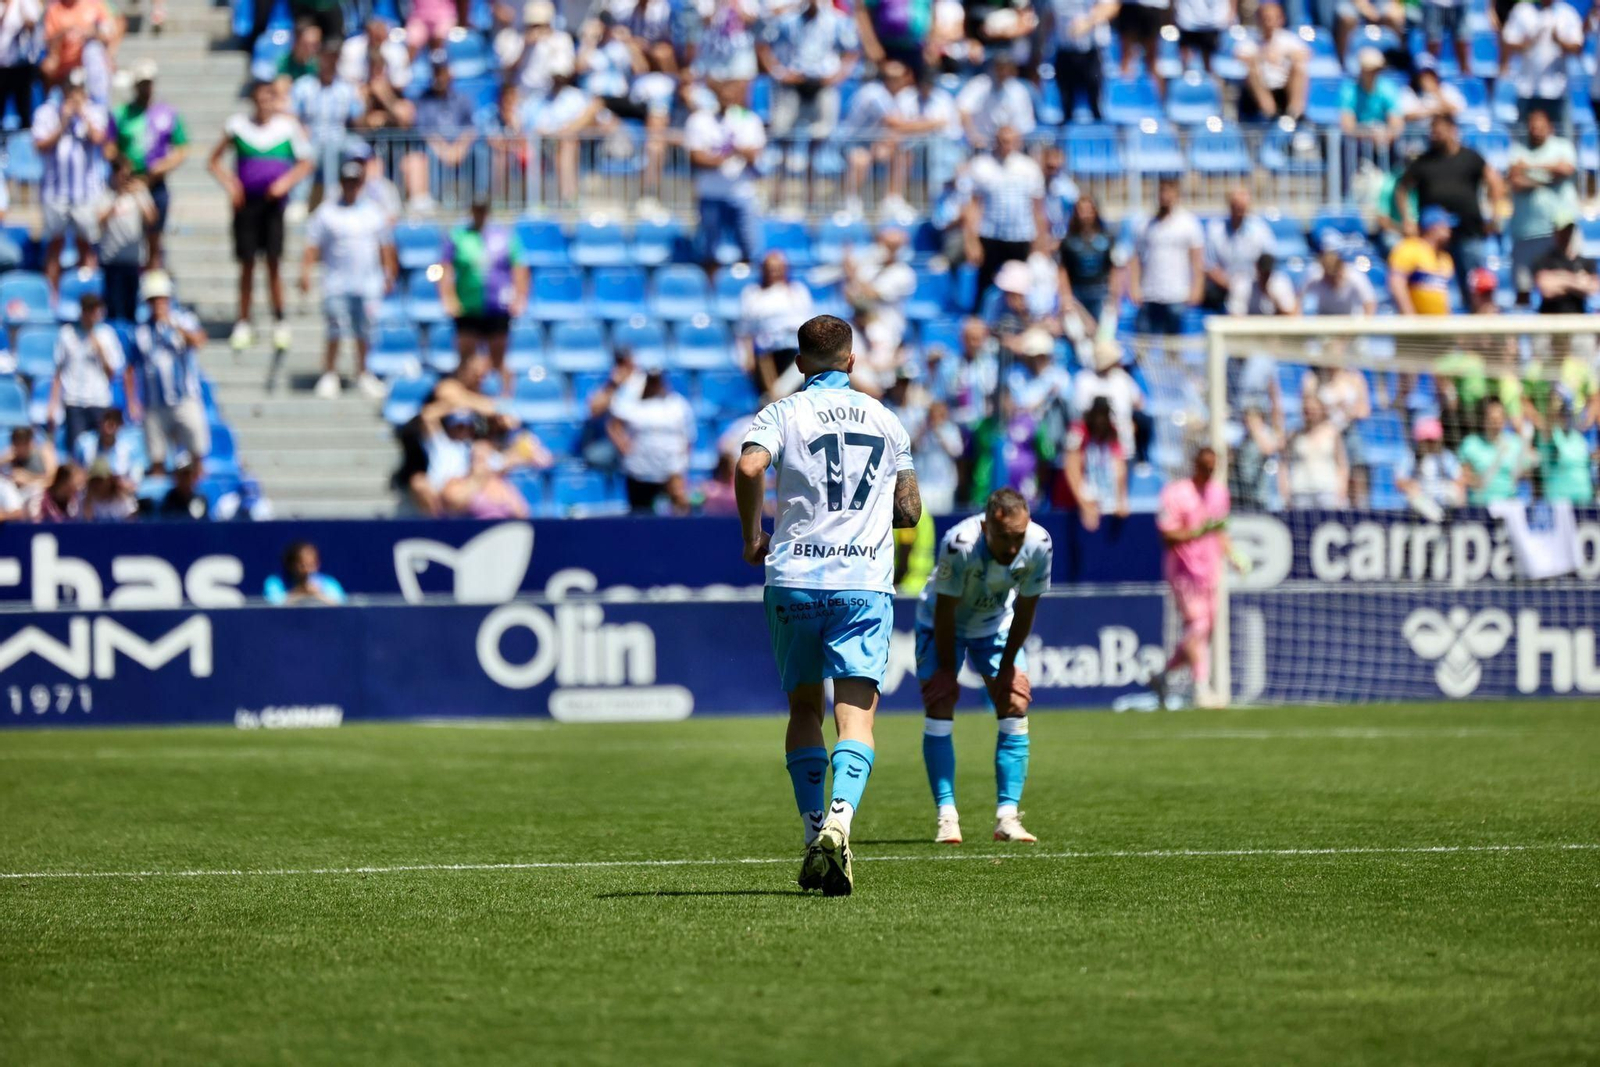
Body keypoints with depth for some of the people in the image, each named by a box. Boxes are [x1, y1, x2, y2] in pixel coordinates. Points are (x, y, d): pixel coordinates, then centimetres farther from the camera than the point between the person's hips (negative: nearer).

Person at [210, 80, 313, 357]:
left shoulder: (288, 126, 1)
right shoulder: (237, 126, 3)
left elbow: (305, 163, 6)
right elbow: (215, 161, 11)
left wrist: (285, 182, -10)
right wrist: (229, 184, -6)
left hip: (274, 201, -1)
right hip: (245, 202, 1)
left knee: (273, 262, -7)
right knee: (247, 264, 4)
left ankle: (279, 322, 4)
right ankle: (243, 323, 13)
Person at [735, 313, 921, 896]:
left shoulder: (782, 413, 3)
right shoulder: (886, 420, 12)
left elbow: (749, 466, -17)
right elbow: (909, 511, 15)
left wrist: (752, 535, -4)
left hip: (795, 579, 0)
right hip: (865, 581, 0)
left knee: (804, 710, 14)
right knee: (856, 714, -6)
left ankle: (814, 831, 8)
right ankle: (839, 821, -29)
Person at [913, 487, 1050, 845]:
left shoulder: (1039, 545, -28)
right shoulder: (959, 544, -39)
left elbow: (1025, 610, -11)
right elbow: (945, 612, -25)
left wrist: (1007, 666, -5)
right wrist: (947, 671, -16)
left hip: (996, 624, 3)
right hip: (943, 625, -3)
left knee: (1015, 705, -9)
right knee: (939, 707, -15)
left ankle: (1007, 816, -7)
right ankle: (947, 816, -13)